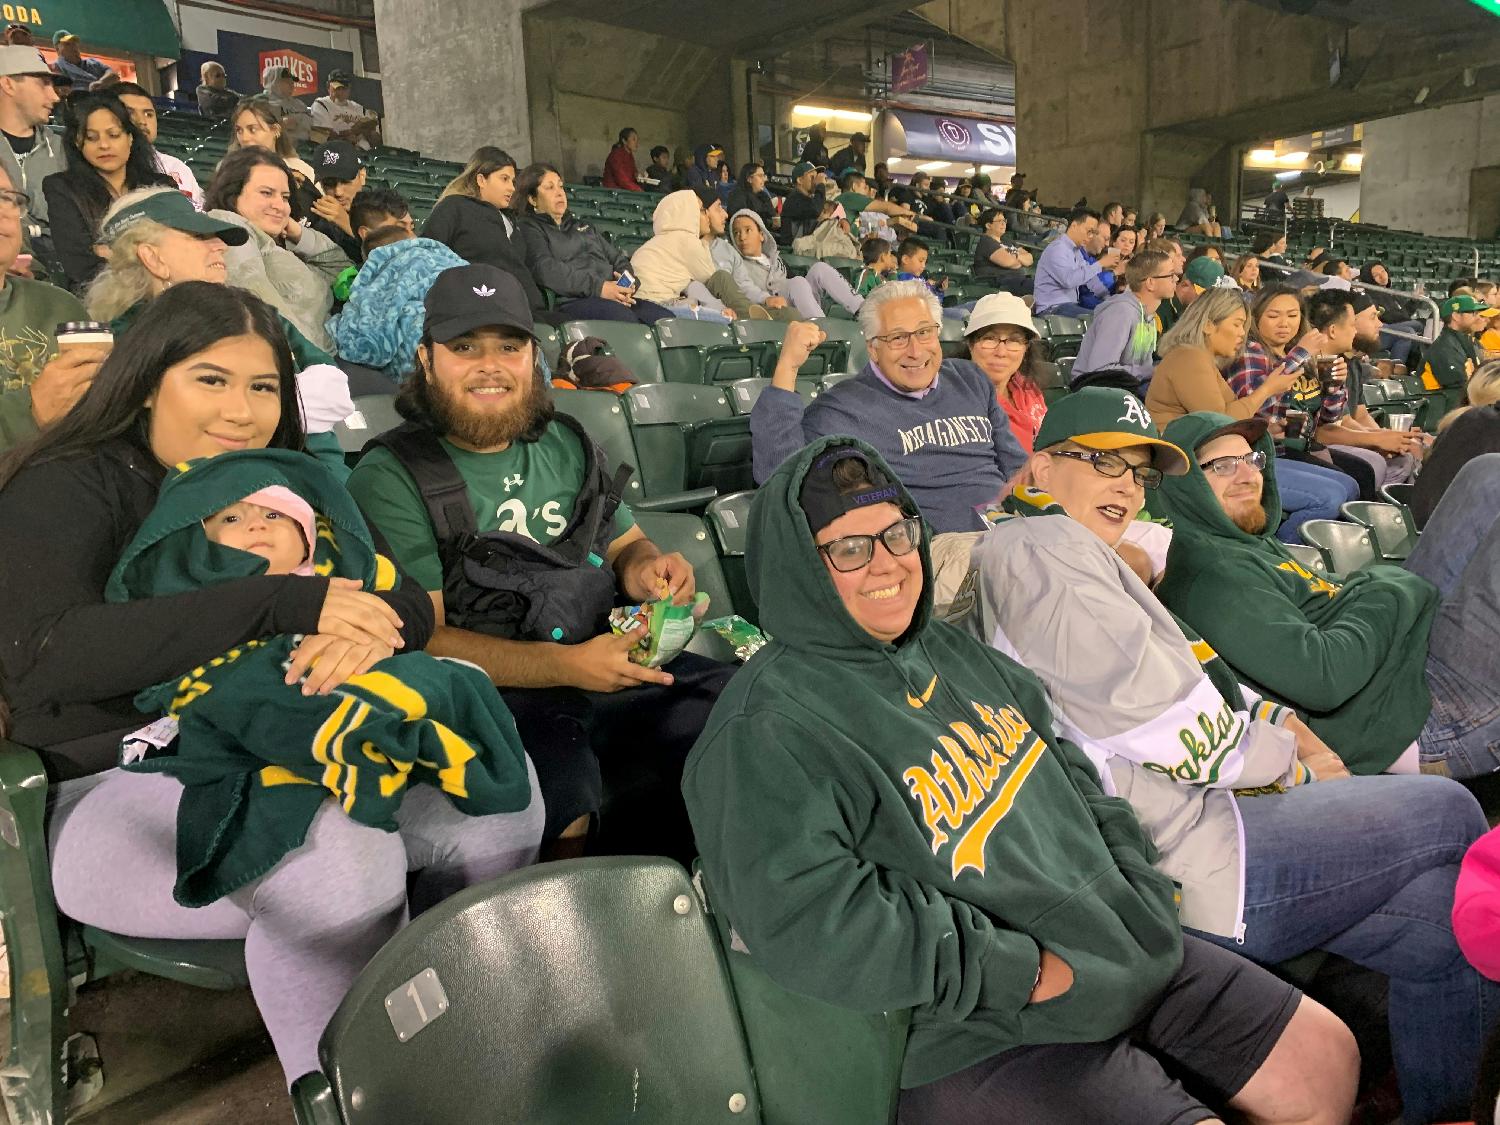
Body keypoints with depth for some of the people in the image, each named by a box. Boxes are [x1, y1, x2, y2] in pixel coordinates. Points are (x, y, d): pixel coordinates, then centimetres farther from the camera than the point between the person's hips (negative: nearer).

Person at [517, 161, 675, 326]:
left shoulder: (582, 227, 35)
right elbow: (546, 270, -8)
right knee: (623, 317, -38)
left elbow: (617, 258, 29)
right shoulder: (529, 228, 10)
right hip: (570, 301, -6)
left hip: (616, 299, 7)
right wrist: (598, 287, -17)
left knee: (666, 318, -21)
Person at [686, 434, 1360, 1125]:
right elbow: (807, 922, -25)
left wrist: (1135, 878, 3)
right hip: (991, 1037, -8)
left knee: (1327, 1063, 14)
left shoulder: (948, 650, 11)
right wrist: (1021, 972, -21)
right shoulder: (764, 734, -17)